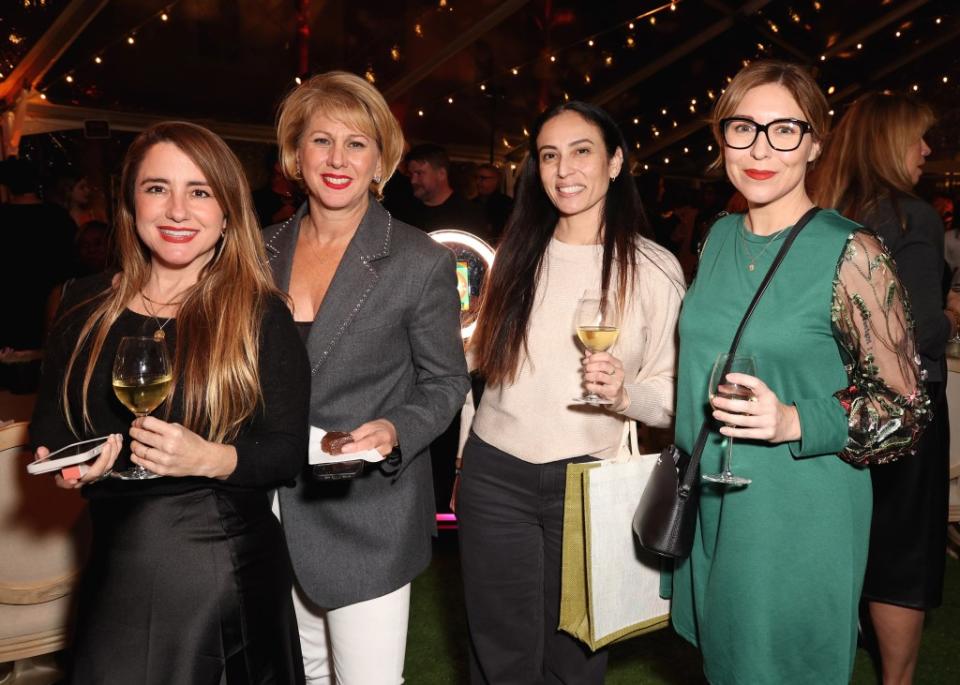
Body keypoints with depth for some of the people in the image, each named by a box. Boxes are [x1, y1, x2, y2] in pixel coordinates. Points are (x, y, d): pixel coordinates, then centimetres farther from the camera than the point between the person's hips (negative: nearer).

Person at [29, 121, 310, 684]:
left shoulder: (261, 316, -10)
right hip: (116, 567, 4)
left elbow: (290, 450, -9)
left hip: (228, 565, -3)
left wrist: (209, 458, -26)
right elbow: (50, 416, 12)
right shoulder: (86, 305, 2)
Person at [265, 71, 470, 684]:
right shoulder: (263, 251, 3)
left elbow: (445, 381, -4)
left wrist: (395, 431, -22)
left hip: (367, 514, -4)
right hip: (274, 513, 5)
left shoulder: (422, 263, -11)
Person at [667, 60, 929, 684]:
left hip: (798, 518, -5)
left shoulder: (850, 252, -15)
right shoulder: (720, 236, 3)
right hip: (709, 504, 6)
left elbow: (905, 406, -11)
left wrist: (795, 423, -25)